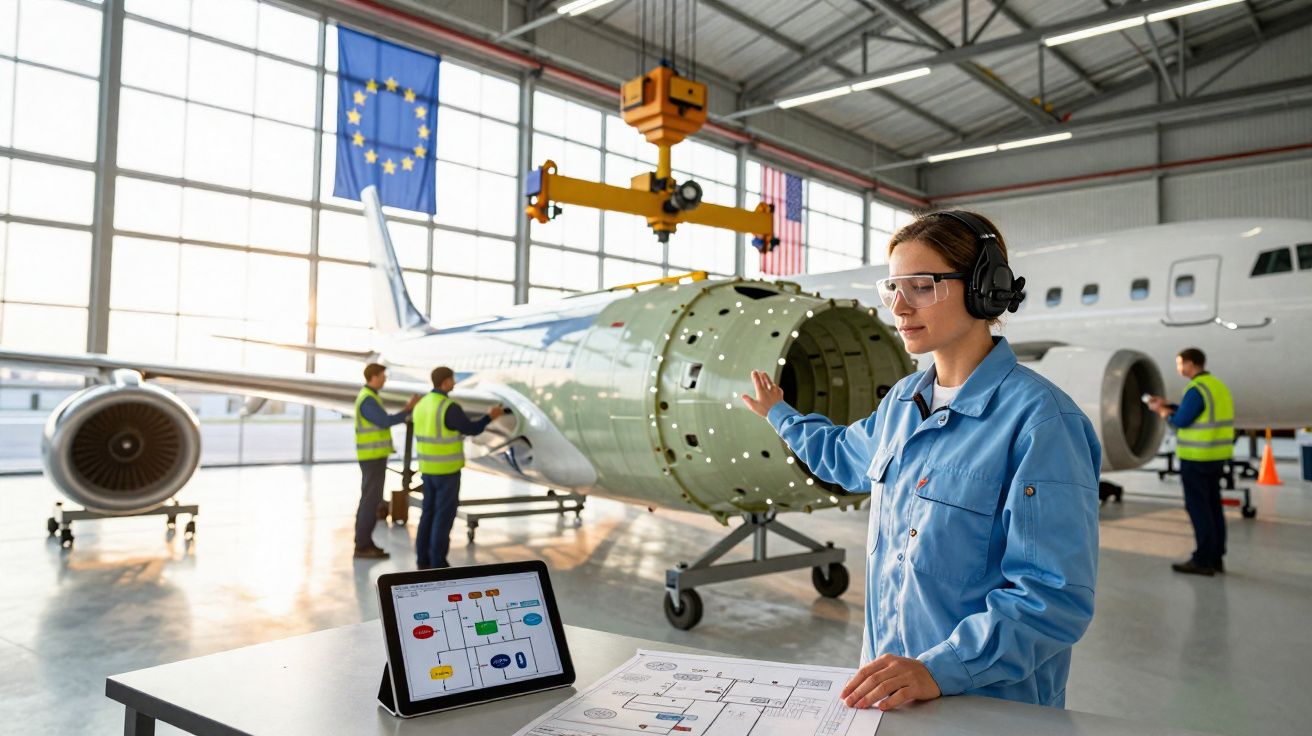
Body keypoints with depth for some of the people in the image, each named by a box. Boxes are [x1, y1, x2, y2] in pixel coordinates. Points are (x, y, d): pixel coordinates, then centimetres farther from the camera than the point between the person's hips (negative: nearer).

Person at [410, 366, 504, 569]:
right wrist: (490, 417, 5)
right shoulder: (449, 408, -21)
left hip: (429, 467, 8)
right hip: (447, 468, -8)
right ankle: (438, 563, 4)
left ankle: (424, 559, 18)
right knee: (445, 514, 0)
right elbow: (472, 430, -11)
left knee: (430, 512, 15)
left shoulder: (422, 405, 6)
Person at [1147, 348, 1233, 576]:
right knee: (1213, 506, 13)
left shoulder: (1196, 390, -17)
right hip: (1217, 457, 9)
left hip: (1196, 459, -9)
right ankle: (1216, 558, 18)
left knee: (1198, 507, -3)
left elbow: (1181, 421, -14)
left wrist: (1162, 411, 3)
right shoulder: (1217, 386, 12)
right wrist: (1167, 405, 20)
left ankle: (1203, 560, 1)